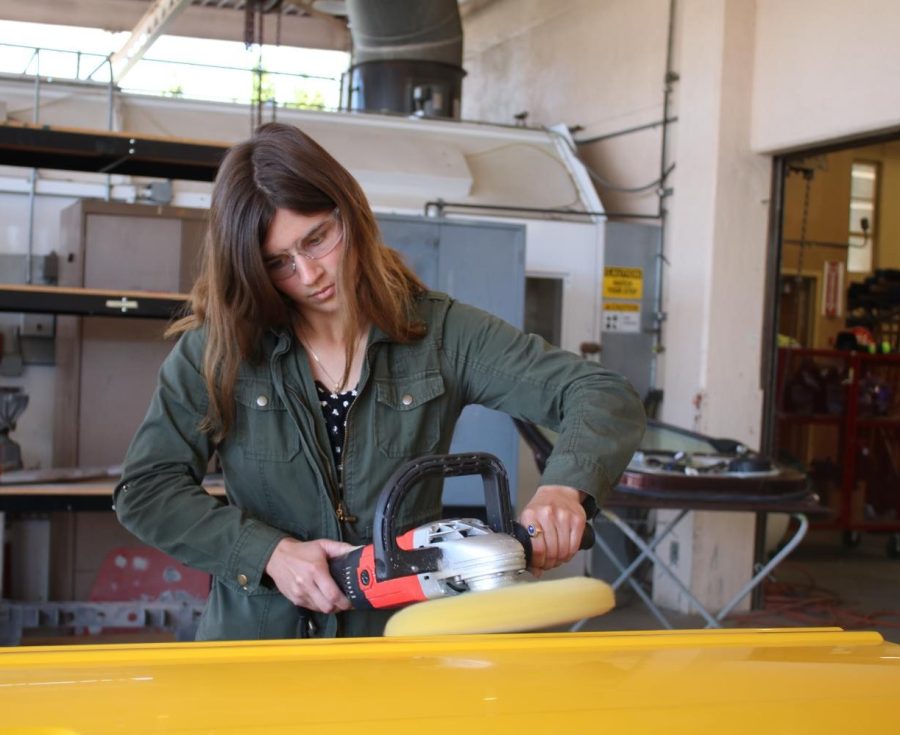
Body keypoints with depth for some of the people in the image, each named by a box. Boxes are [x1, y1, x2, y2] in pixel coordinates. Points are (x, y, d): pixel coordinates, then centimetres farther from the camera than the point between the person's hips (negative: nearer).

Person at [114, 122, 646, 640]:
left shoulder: (439, 333, 1)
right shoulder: (216, 348, 1)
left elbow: (606, 399, -3)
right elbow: (146, 489, 1)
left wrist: (565, 486, -24)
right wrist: (269, 554, -11)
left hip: (400, 643, 0)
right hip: (258, 638, 0)